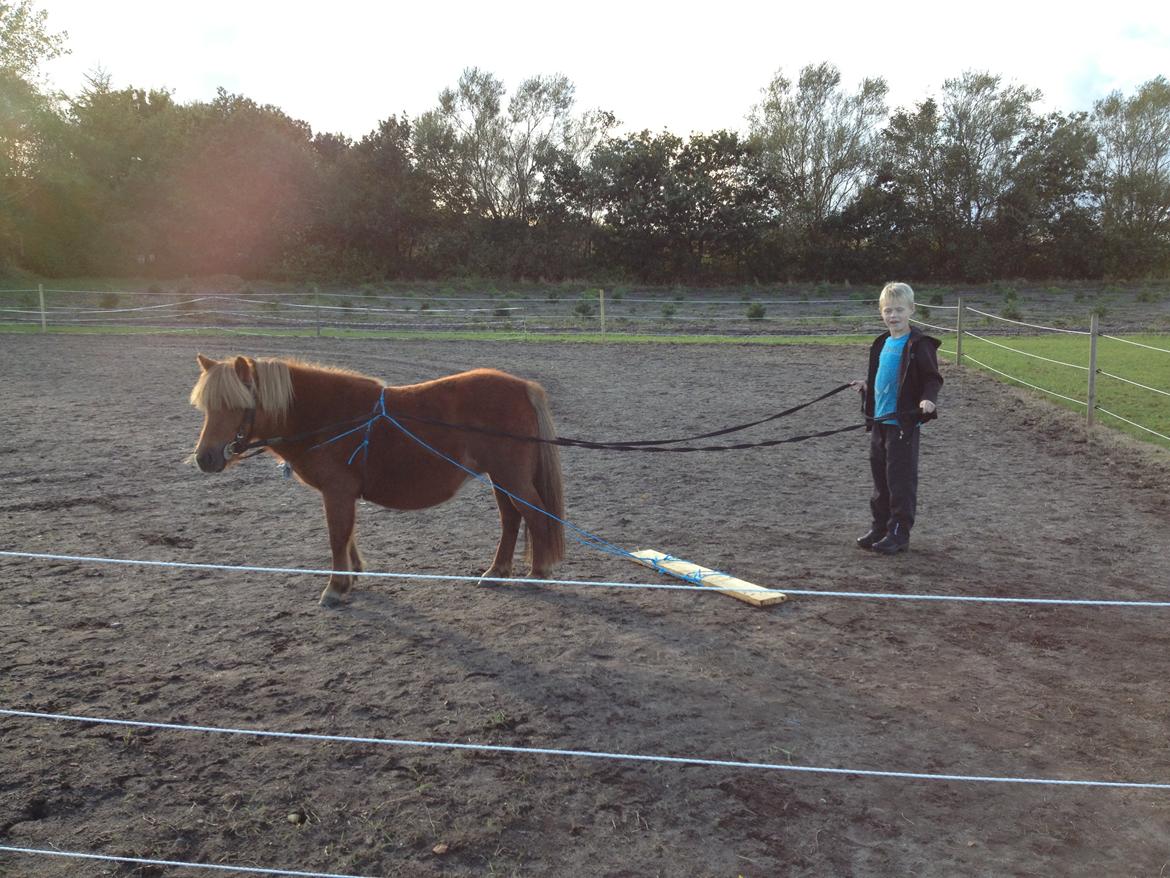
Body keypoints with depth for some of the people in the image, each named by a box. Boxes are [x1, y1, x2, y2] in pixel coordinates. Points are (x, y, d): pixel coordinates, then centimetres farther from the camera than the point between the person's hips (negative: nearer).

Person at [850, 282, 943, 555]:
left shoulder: (918, 345, -11)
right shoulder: (882, 343, 12)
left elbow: (933, 378, -12)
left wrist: (928, 399, -28)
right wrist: (866, 386, 34)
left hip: (904, 422, -8)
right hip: (879, 420, 8)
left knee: (901, 479, -2)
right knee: (880, 478, 13)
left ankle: (900, 533, 6)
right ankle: (880, 527, 23)